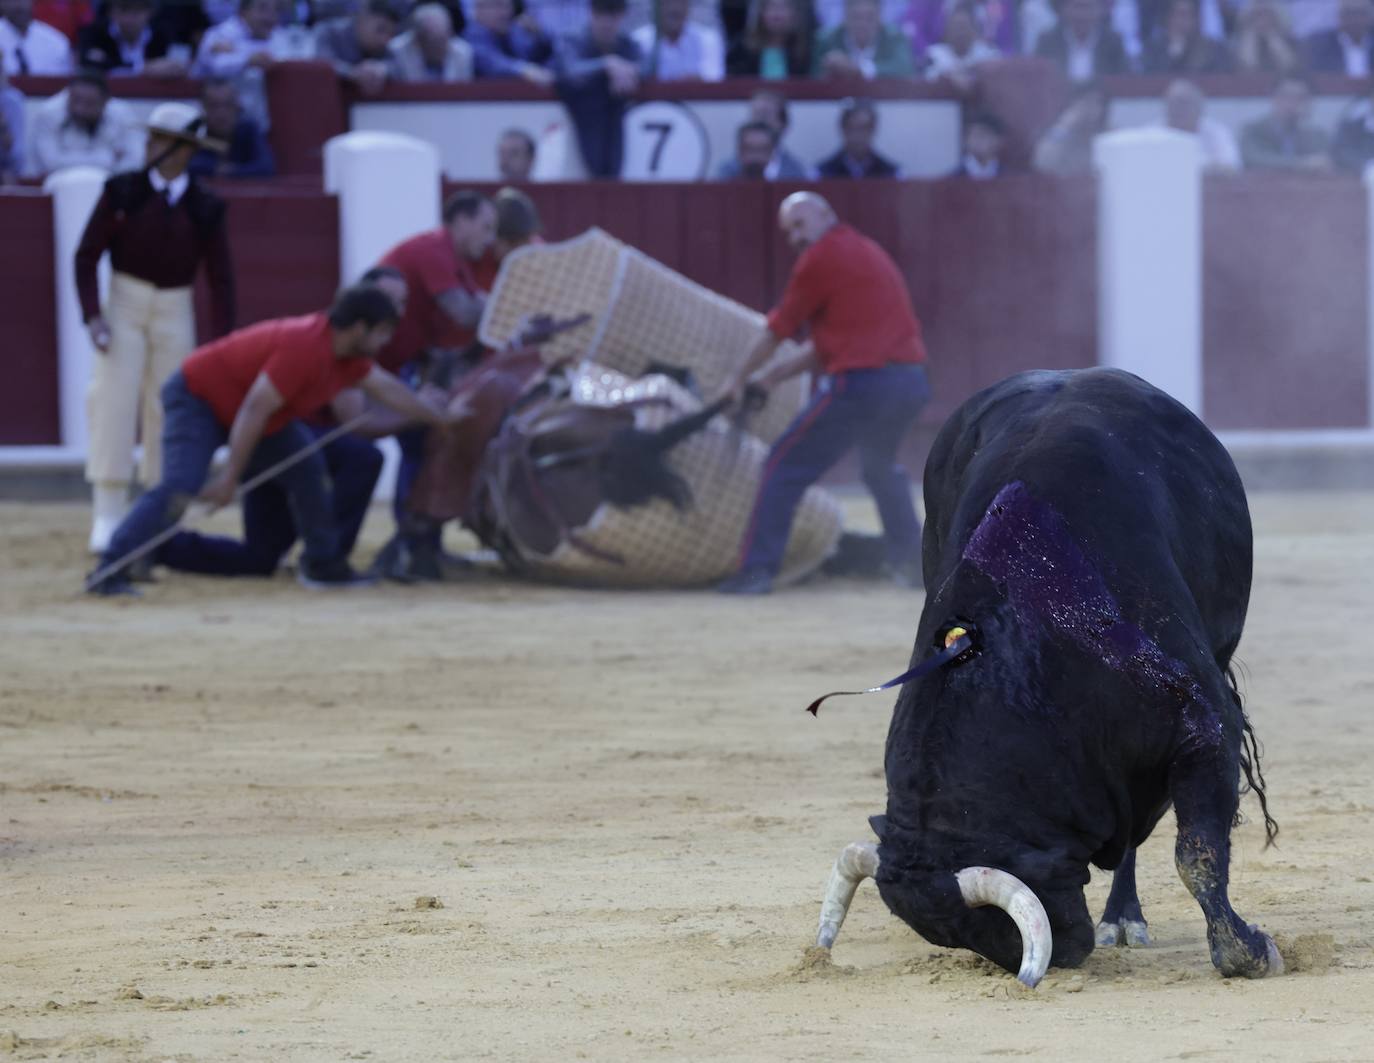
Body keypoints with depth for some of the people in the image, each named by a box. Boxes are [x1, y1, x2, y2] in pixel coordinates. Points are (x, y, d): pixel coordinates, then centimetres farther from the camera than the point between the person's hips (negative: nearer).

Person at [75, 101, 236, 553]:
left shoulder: (205, 208, -2)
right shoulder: (122, 191, -4)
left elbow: (220, 278, 2)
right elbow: (87, 255, -2)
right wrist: (92, 314, -14)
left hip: (175, 312, 1)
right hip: (125, 305, -1)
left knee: (167, 412, 5)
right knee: (115, 405, -9)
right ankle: (108, 519, -8)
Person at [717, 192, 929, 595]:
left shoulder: (821, 258, -2)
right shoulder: (870, 252, 24)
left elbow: (777, 329, 4)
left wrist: (740, 379, 17)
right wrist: (777, 373, 24)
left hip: (861, 384, -8)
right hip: (912, 383, 8)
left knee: (786, 466, 1)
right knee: (881, 468, 32)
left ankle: (756, 570, -5)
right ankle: (912, 560, 26)